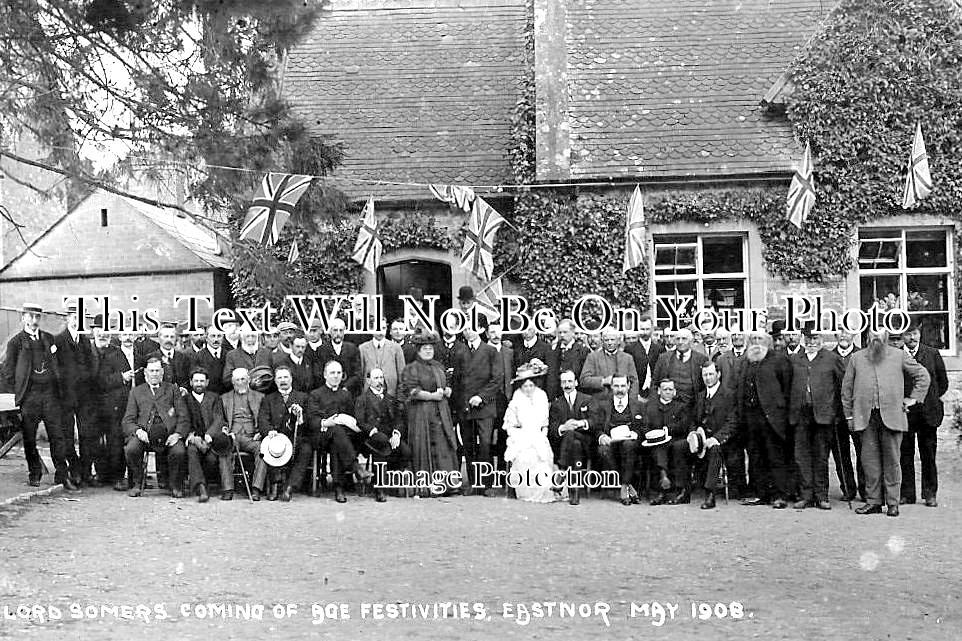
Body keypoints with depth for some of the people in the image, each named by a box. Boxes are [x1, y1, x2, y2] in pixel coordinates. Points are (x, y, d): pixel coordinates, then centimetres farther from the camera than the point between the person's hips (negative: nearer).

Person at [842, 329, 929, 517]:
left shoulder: (899, 356, 9)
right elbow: (847, 387, 13)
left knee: (892, 461, 0)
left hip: (892, 416, -1)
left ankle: (893, 503, 5)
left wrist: (913, 398, 7)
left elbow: (923, 375, 15)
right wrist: (849, 415, 9)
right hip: (865, 417, 1)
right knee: (869, 460, 1)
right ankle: (873, 502, 7)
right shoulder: (857, 358, 12)